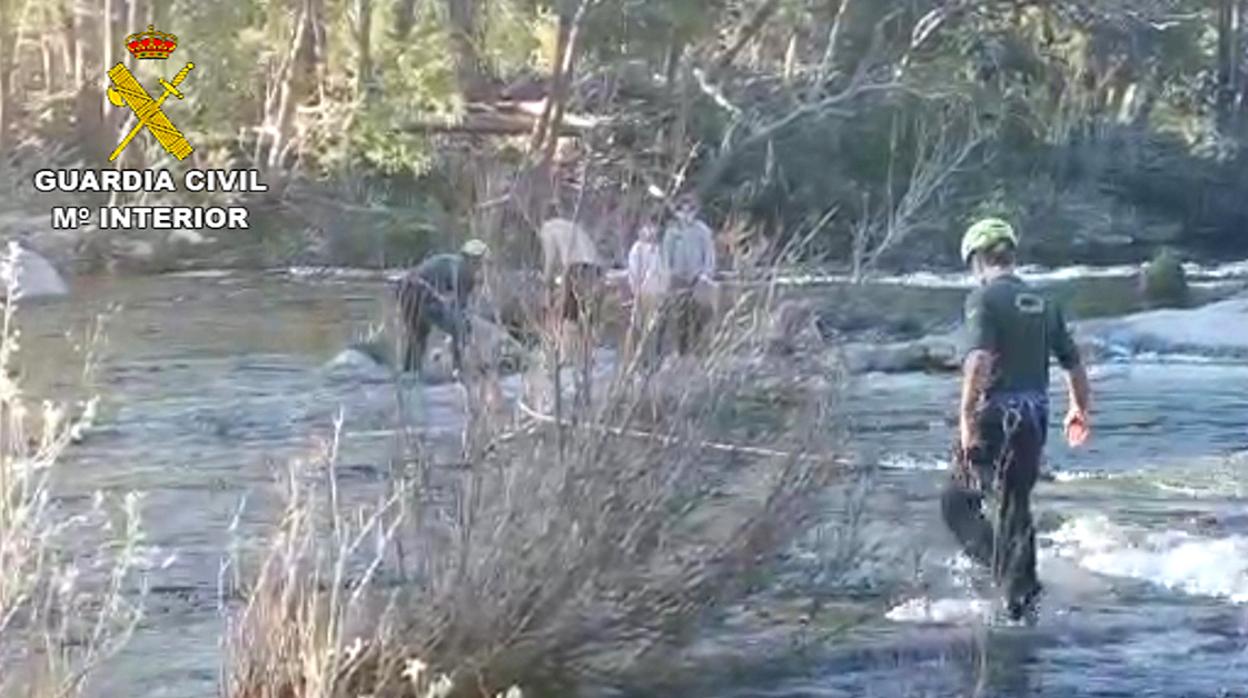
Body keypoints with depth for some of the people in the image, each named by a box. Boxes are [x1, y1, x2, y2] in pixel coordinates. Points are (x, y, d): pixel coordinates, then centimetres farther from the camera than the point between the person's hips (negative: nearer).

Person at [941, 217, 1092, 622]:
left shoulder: (984, 298, -9)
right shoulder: (1044, 304, 10)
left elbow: (980, 359, -23)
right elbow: (1074, 364, 13)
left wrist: (966, 415, -21)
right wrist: (1080, 410, 28)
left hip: (996, 415, -6)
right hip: (1036, 417, 6)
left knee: (957, 500, 11)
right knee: (1016, 506, 15)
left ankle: (1004, 572, -8)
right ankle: (1019, 598, 16)